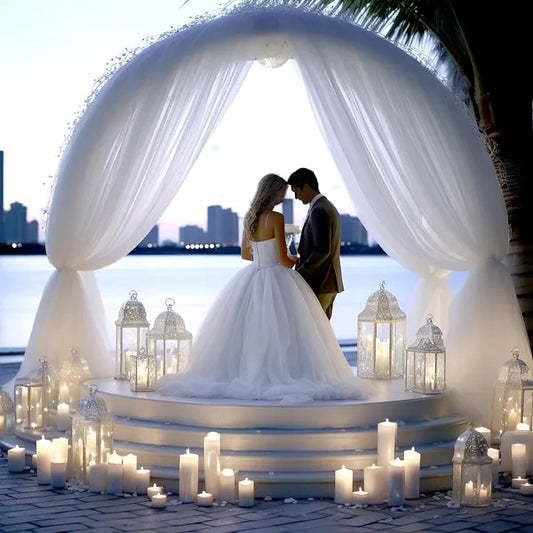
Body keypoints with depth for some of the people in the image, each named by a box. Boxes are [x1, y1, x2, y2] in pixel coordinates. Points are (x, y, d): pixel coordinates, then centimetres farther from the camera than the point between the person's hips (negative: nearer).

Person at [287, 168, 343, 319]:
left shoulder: (319, 211, -16)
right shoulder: (329, 207, 16)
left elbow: (322, 250, -24)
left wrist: (299, 272, -17)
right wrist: (302, 260, 12)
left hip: (318, 285, -10)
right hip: (329, 284, 10)